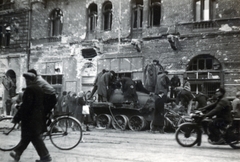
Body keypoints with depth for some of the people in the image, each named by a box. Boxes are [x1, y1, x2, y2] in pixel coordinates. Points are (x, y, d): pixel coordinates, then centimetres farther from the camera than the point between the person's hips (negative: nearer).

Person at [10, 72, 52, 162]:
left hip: (30, 117, -9)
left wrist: (16, 118, -14)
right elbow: (41, 104, 15)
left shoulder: (30, 89, -16)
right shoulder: (39, 89, 10)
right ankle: (17, 153, 26)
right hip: (38, 117, 9)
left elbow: (25, 105, -20)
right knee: (26, 137, 16)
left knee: (35, 137, -1)